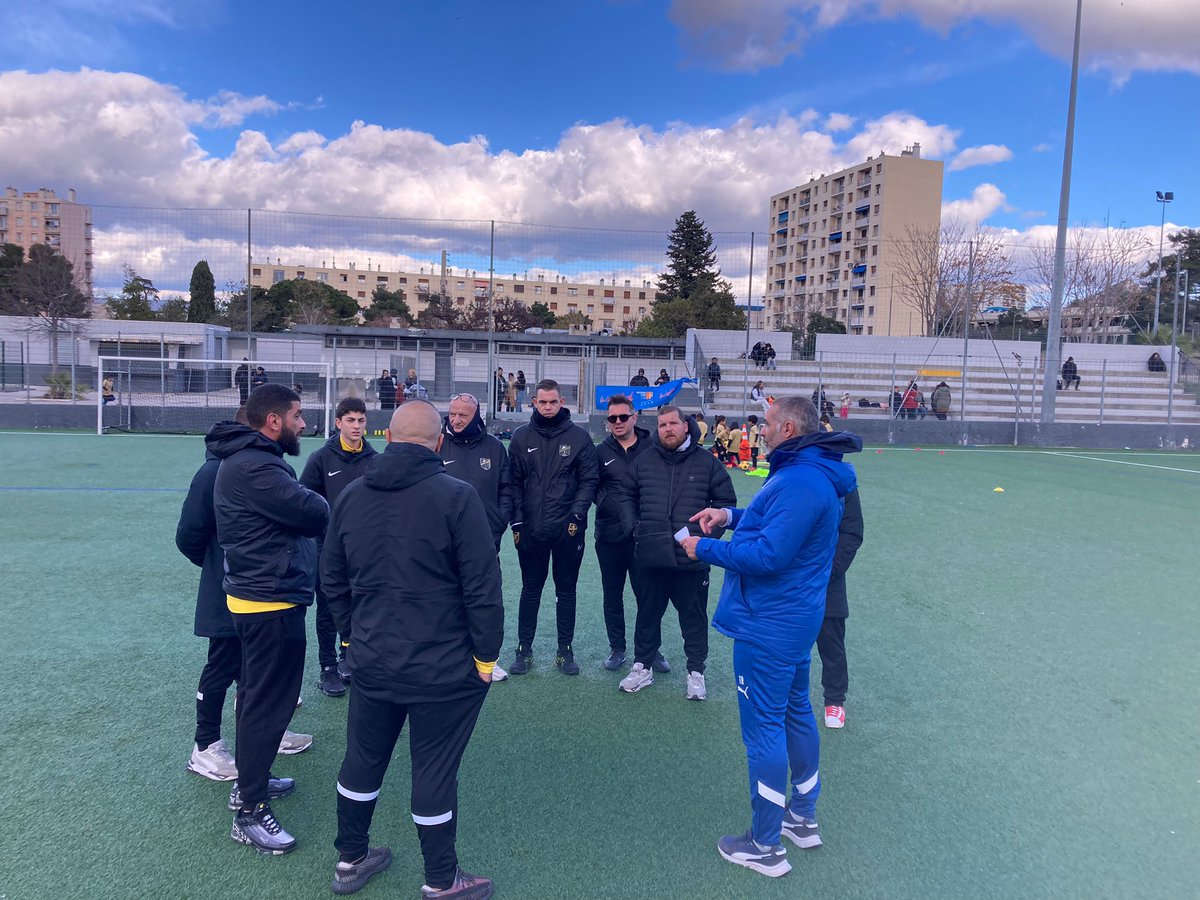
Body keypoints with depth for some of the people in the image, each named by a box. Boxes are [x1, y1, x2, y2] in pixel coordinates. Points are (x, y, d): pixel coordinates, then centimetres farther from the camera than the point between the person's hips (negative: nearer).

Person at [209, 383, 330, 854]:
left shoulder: (253, 460, 13)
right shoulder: (253, 468, -23)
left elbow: (295, 506, 9)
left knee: (259, 694, 23)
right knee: (269, 702, -1)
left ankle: (251, 780, 40)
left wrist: (307, 504, -9)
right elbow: (315, 514, -24)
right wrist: (320, 503, -4)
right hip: (272, 603, -11)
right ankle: (250, 812, 11)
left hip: (259, 595, 11)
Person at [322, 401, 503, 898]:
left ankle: (350, 859, 39)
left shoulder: (353, 495, 2)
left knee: (362, 759, 20)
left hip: (371, 661, 5)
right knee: (435, 770, 8)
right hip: (444, 667, -5)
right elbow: (482, 586, -17)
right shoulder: (456, 496, -16)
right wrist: (486, 653, -7)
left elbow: (332, 577, 12)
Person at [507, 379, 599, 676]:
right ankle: (524, 650, 22)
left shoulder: (579, 437, -1)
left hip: (568, 529, -1)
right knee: (530, 590, 11)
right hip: (530, 529, 1)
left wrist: (577, 513, -11)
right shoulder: (521, 437, 3)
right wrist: (517, 521, -2)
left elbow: (589, 479, -1)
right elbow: (514, 482, 4)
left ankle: (566, 651, 21)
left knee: (566, 591, 9)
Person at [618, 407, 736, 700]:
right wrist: (633, 527, 4)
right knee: (647, 614, 14)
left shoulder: (707, 463, 0)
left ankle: (696, 671, 24)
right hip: (650, 557, 2)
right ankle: (643, 666, 29)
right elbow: (627, 495, 17)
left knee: (694, 617, 9)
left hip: (692, 558, -2)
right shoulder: (644, 462, 6)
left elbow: (725, 501, 6)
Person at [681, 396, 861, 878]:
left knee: (764, 725, 1)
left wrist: (705, 549, -17)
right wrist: (732, 515, 5)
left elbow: (768, 555, -29)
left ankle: (765, 846, 15)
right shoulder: (812, 471, 8)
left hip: (769, 626, -11)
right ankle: (802, 818, 38)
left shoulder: (800, 481, -26)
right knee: (795, 711, 21)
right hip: (795, 617, 11)